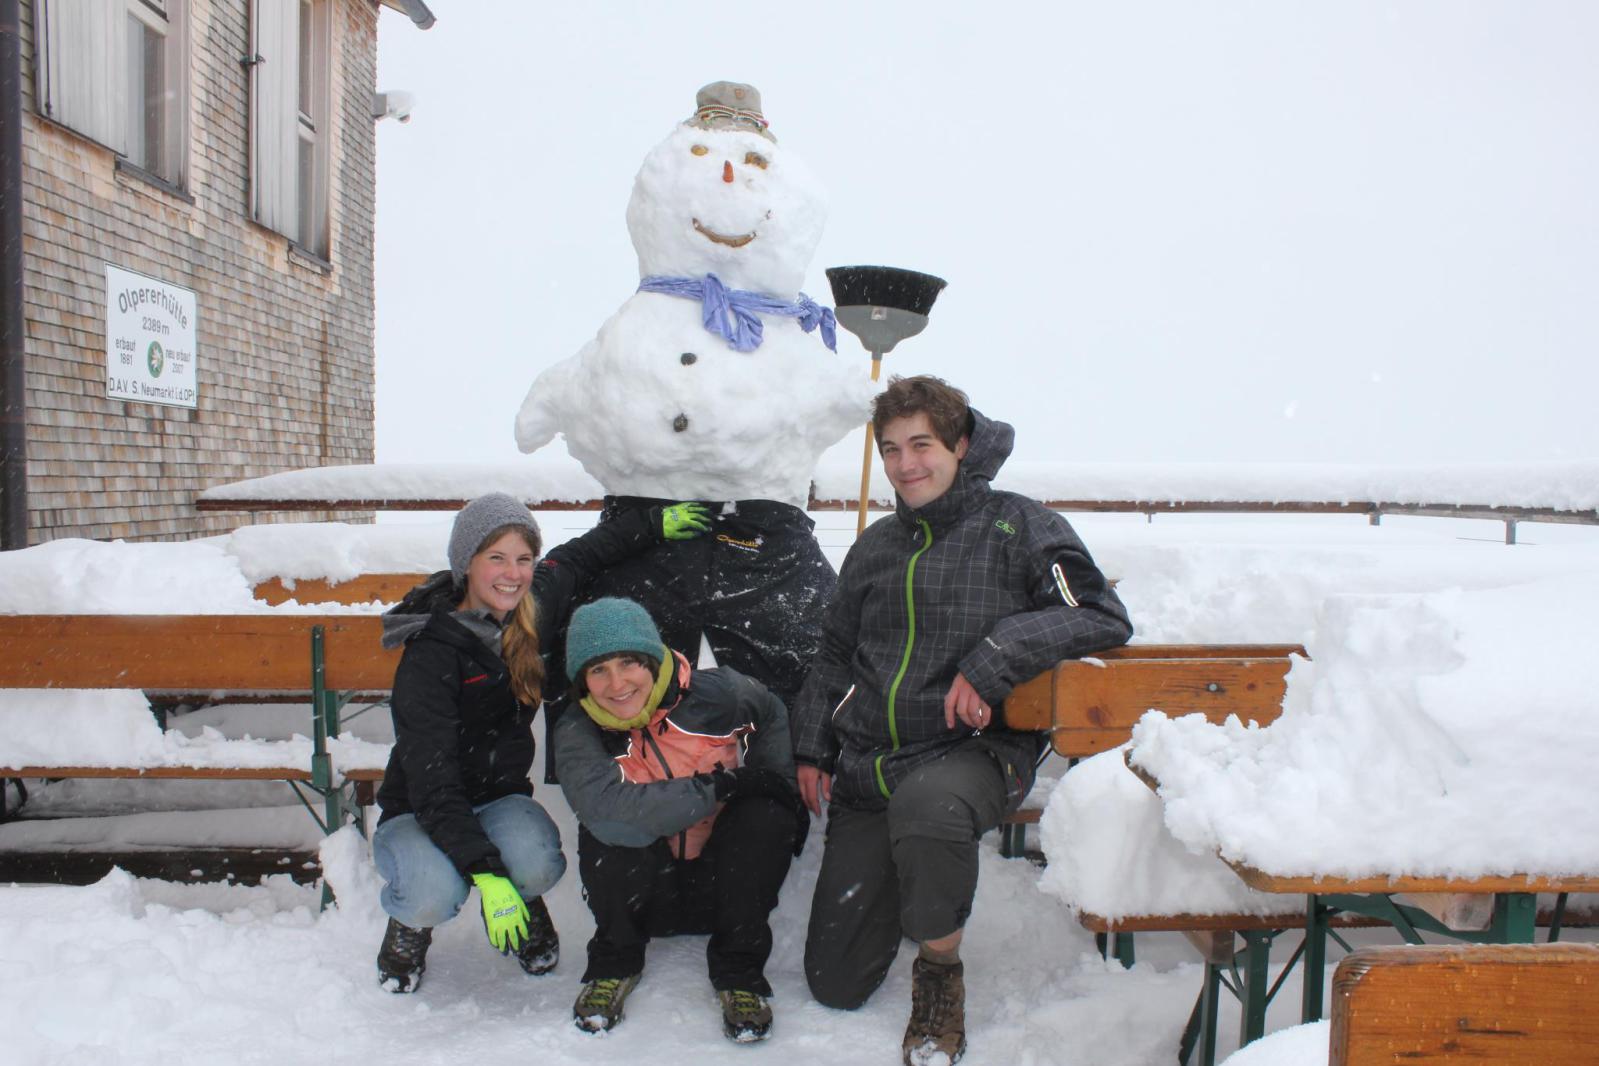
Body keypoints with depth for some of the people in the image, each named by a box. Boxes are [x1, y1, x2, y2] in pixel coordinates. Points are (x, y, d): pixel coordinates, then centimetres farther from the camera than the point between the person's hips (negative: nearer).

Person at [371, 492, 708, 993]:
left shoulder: (535, 606, -7)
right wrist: (486, 872, -35)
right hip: (419, 810, -3)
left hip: (500, 797, 3)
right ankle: (409, 921, 5)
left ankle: (522, 907, 8)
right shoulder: (430, 656, -23)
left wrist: (654, 524, 14)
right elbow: (432, 782, -27)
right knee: (435, 894, -33)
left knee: (537, 863, -30)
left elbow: (576, 558, 16)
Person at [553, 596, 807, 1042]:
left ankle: (738, 970, -5)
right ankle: (614, 963, 0)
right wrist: (720, 785, -36)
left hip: (724, 883, 1)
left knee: (767, 817, -27)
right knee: (608, 829, -30)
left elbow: (774, 716, 8)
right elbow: (605, 809, -36)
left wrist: (777, 779, -7)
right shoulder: (577, 732, -16)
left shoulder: (715, 692, -16)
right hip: (646, 892, 0)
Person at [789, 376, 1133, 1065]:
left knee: (925, 807, -43)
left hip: (973, 750, -5)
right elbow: (834, 653, 23)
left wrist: (994, 658, -21)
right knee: (834, 984, 4)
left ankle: (939, 971, -12)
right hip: (865, 766, 5)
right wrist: (811, 747, 12)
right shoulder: (875, 547, 16)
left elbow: (1104, 618, -11)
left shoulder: (1016, 525, -1)